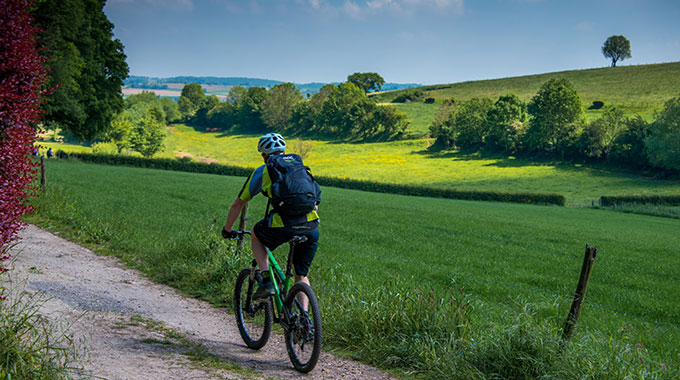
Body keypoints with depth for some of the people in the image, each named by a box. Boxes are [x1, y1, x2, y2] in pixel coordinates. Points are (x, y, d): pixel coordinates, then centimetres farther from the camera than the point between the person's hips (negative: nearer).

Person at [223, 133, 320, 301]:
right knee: (302, 276, 21)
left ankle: (266, 282, 16)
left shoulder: (262, 171, 17)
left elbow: (238, 204, 22)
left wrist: (227, 230, 37)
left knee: (255, 235, 30)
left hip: (283, 226, -3)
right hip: (311, 228, 3)